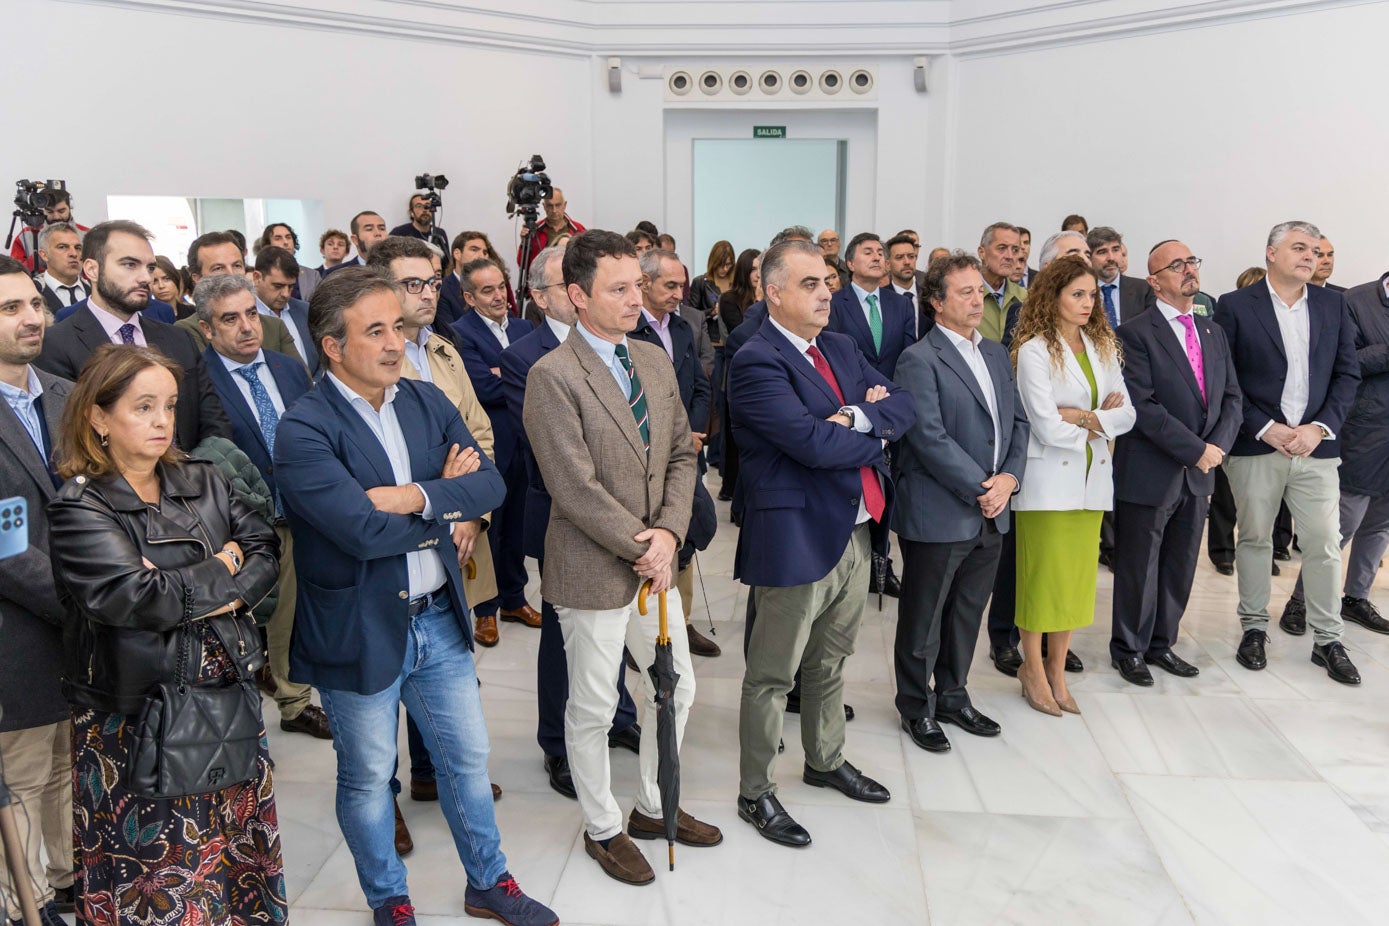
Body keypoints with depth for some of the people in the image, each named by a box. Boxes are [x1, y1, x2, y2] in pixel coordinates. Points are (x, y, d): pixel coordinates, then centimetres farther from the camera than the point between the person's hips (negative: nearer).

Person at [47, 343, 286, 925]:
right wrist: (223, 568, -9)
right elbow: (136, 597, -21)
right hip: (137, 719, -5)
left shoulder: (204, 482, 8)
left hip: (228, 696, 5)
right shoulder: (79, 510, -8)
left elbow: (266, 553, -1)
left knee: (244, 850, 14)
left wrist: (188, 596, -15)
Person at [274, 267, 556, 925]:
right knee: (368, 777, 14)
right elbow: (363, 529, -28)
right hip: (360, 633, -5)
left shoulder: (428, 403, 2)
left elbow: (490, 483, -8)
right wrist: (446, 508, -13)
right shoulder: (303, 430, -18)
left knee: (468, 756, 18)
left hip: (440, 618, 5)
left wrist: (417, 496, -24)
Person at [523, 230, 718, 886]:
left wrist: (668, 531, -9)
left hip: (655, 561, 7)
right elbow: (575, 488, -21)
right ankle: (602, 828, 33)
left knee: (676, 686, 18)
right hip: (592, 570, -7)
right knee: (593, 708, 10)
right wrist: (641, 547, -15)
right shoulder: (552, 376, -17)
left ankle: (654, 807, 41)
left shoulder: (655, 361, 6)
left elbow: (681, 456, 6)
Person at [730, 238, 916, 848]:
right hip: (797, 540, -8)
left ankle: (826, 761, 43)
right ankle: (755, 793, 22)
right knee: (773, 675, 6)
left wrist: (859, 416, -16)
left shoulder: (841, 348, 11)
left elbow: (904, 407, 4)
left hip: (854, 533, 8)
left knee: (830, 662, 24)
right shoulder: (756, 362, -16)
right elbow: (814, 443, -26)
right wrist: (876, 434, -9)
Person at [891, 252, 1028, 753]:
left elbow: (1017, 421, 13)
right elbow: (930, 438, -19)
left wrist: (1010, 476, -4)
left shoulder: (996, 354, 12)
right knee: (923, 619, 8)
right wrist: (980, 488, -16)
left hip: (990, 513, 7)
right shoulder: (919, 360, -12)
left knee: (967, 613, 18)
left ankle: (952, 696, 35)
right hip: (938, 515, -7)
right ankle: (917, 708, 24)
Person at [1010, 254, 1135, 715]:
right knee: (1042, 575, 0)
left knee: (1078, 575, 9)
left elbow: (1125, 415, 4)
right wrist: (1097, 420, -2)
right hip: (1049, 478, -6)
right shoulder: (1034, 351, -9)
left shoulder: (1103, 346, 10)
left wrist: (1079, 417, -11)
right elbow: (1047, 427, -15)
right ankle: (1033, 670, 16)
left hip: (1091, 477, 6)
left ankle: (1057, 671, 21)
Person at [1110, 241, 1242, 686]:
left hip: (1199, 474, 6)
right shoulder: (1136, 334, -10)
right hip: (1149, 474, -6)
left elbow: (1232, 398, 10)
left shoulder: (1214, 333, 12)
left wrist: (1218, 445, -7)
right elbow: (1142, 407, -18)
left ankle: (1161, 644, 29)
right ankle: (1128, 649, 22)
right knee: (1139, 567, 6)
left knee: (1181, 565, 14)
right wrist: (1195, 449, -18)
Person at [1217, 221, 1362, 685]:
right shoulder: (1235, 306, -2)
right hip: (1256, 444, -2)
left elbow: (1348, 372, 7)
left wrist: (1321, 427, -6)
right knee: (1253, 538, 8)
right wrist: (1265, 428, -11)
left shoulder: (1333, 304, 9)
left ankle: (1328, 640, 15)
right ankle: (1254, 628, 22)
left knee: (1324, 544, 3)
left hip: (1316, 444, 3)